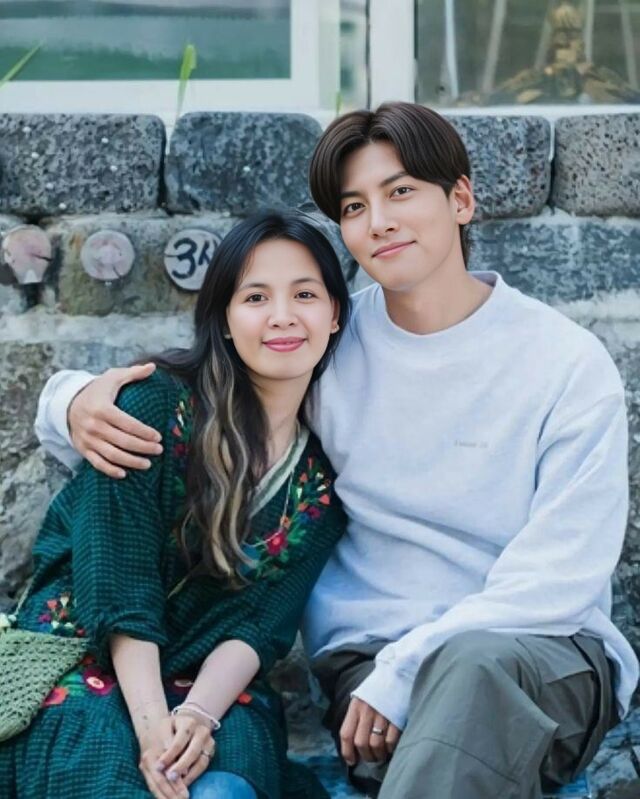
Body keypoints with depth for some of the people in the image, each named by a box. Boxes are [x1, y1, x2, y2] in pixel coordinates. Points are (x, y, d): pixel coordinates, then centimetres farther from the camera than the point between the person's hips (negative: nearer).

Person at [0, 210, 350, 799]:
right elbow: (116, 584, -13)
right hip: (92, 669, -2)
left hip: (214, 687, 2)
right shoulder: (156, 403, -8)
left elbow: (261, 624, -3)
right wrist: (152, 724, -24)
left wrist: (197, 716, -22)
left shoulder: (325, 478, 5)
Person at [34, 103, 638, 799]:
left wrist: (406, 670, -19)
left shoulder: (568, 363, -2)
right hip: (367, 657, 1)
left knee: (474, 662, -39)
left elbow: (560, 577, -9)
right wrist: (77, 403, -8)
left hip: (541, 652, -1)